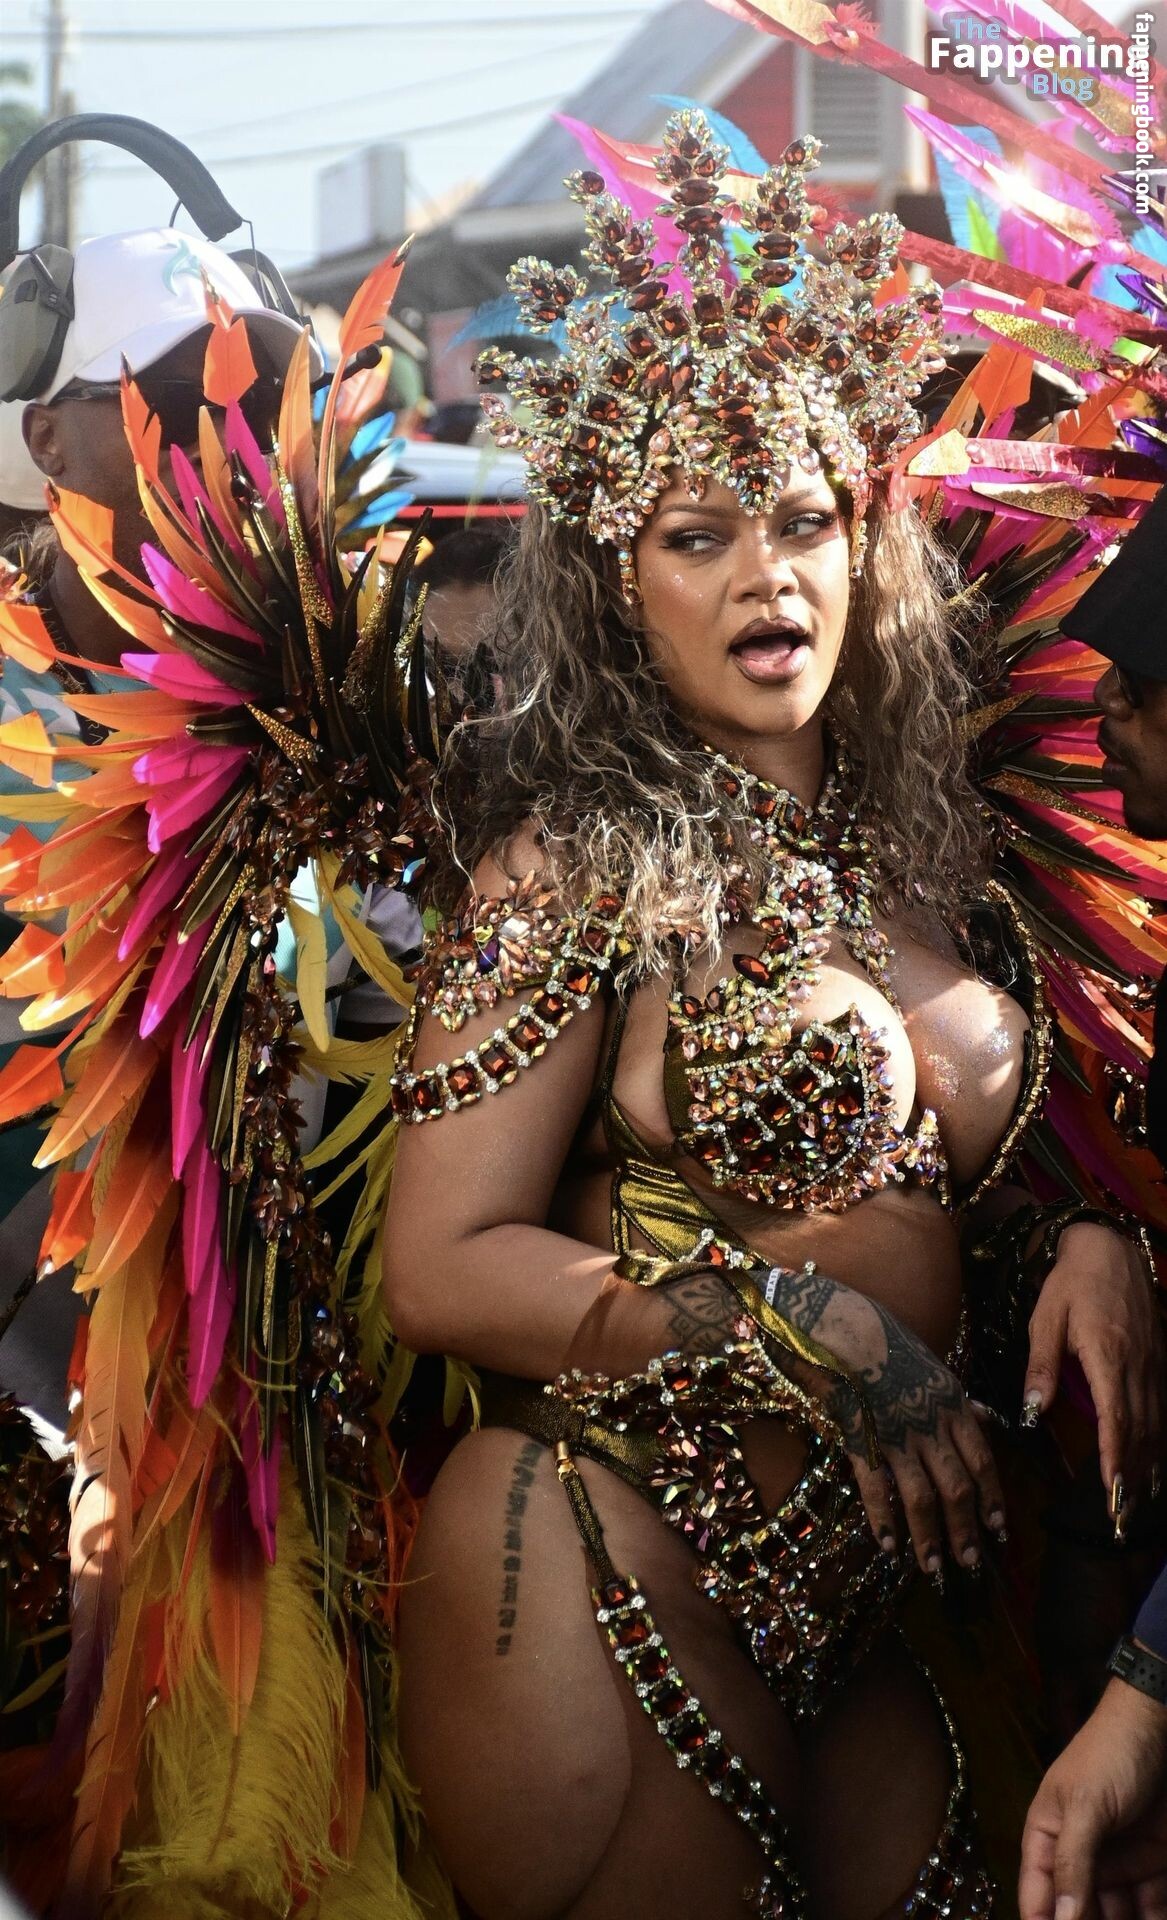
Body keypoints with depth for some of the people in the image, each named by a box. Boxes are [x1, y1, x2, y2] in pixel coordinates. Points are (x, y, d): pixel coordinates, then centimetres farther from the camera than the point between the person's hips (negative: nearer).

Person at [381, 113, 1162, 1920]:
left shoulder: (905, 840, 8)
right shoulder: (575, 857, -10)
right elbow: (443, 1270, -13)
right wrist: (810, 1327, -18)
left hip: (861, 1614, 6)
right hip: (615, 1584, -6)